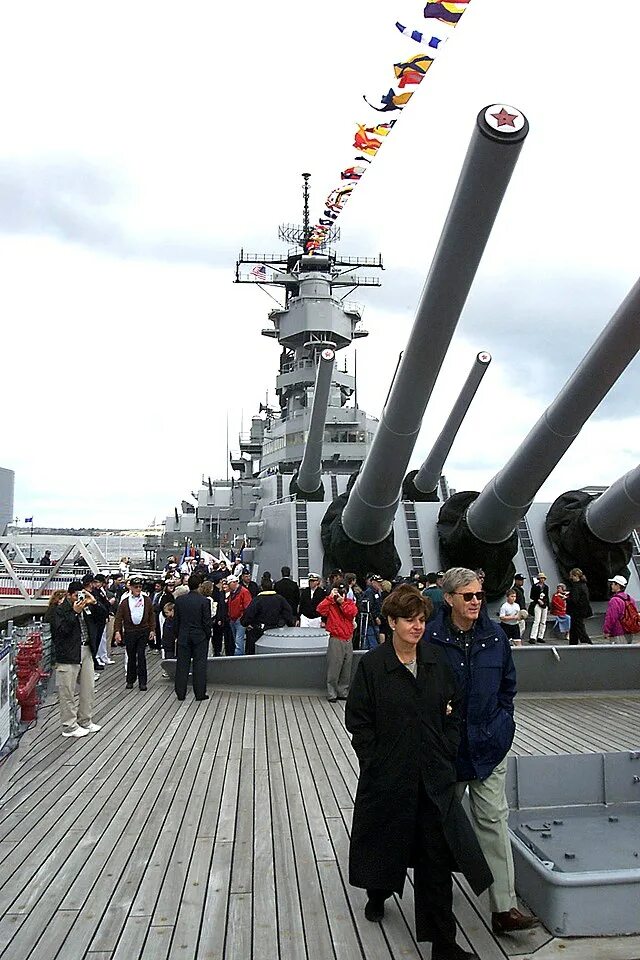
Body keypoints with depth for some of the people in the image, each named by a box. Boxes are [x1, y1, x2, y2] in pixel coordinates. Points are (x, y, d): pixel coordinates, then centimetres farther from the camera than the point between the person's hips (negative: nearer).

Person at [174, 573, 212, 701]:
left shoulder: (179, 600, -2)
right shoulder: (204, 601, -12)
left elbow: (176, 620, 4)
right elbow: (207, 622, -9)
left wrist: (177, 635, 14)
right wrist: (207, 636, 4)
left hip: (183, 637, 3)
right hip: (200, 637, -3)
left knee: (182, 665, 9)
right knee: (199, 665, 4)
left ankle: (180, 693, 14)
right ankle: (200, 693, 7)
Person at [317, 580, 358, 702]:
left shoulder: (350, 602, 10)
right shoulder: (330, 603, -1)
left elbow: (353, 612, -9)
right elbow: (320, 609, -21)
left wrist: (342, 602, -15)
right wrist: (330, 597, -19)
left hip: (348, 640, 4)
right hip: (335, 640, -4)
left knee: (346, 669, 10)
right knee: (333, 668, -3)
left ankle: (343, 692, 21)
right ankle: (332, 693, 6)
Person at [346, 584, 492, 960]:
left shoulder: (438, 660, 0)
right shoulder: (372, 665, -11)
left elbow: (455, 710, 8)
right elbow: (358, 721, -7)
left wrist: (447, 753, 1)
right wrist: (378, 762, -9)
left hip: (434, 777, 2)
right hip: (388, 777, -2)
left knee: (437, 858, 6)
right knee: (385, 842, 19)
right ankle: (378, 896, 50)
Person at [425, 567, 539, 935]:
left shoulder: (495, 635, -4)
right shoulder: (432, 637, -15)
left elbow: (508, 683, 10)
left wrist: (502, 721, 6)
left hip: (489, 743, 2)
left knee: (494, 820, 2)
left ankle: (504, 908, 8)